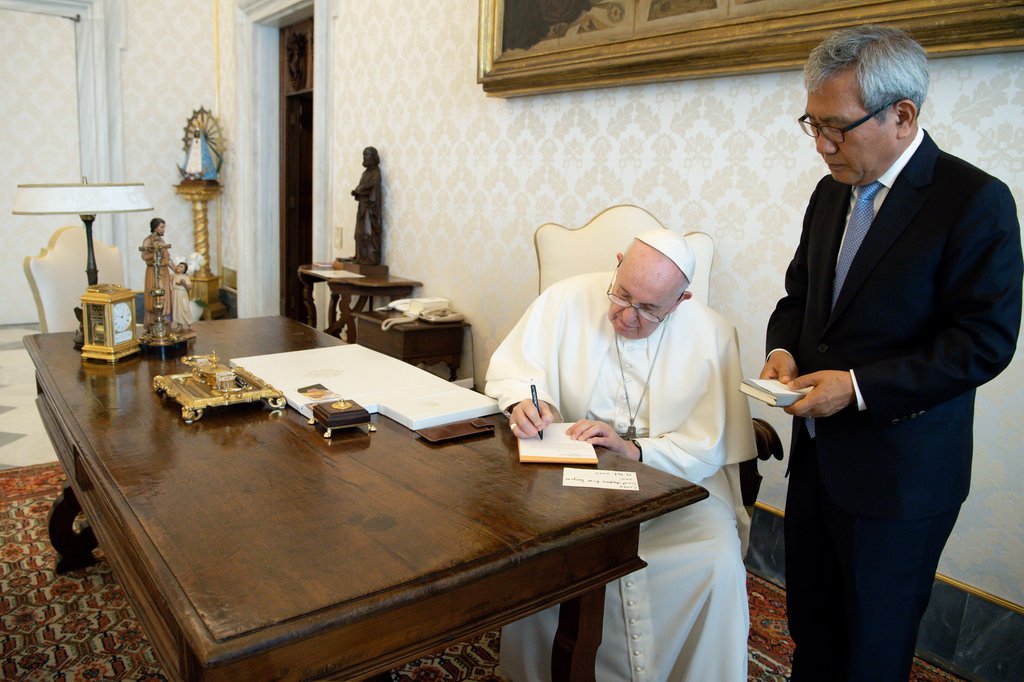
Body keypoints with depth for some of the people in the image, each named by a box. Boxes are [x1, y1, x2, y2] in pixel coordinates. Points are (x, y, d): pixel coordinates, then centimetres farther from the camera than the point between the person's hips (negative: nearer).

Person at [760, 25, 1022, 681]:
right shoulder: (833, 193, 7)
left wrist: (859, 386, -22)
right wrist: (784, 349, -4)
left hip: (900, 474, -6)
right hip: (818, 454, 6)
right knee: (811, 627, 21)